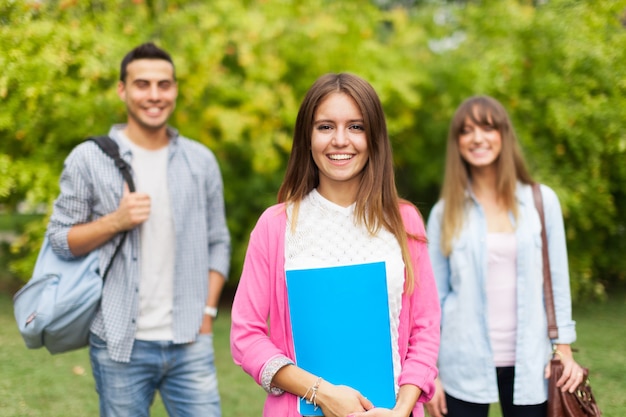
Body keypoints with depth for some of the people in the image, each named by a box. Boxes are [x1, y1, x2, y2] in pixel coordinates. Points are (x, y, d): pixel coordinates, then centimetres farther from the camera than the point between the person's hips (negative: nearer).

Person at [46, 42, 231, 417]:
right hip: (121, 345, -1)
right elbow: (60, 240, 0)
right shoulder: (89, 160, 0)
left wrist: (207, 311, 3)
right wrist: (116, 221, -15)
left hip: (190, 345, 2)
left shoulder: (201, 161, 7)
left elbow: (217, 242, 11)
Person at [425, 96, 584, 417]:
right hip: (464, 367, 0)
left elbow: (557, 282, 5)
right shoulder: (445, 212, 0)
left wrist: (564, 349, 1)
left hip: (529, 365, 1)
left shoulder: (542, 201, 1)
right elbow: (434, 296, 2)